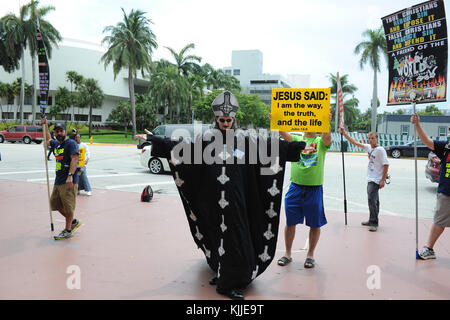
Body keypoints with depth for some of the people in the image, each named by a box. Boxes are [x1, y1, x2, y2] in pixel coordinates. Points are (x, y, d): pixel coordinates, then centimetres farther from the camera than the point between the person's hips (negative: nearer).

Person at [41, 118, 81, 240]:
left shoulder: (71, 143, -8)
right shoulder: (56, 144, 17)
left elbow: (74, 159, -19)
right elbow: (48, 140, 41)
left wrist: (70, 175, -28)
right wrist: (45, 125, 36)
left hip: (69, 181, -9)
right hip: (58, 181, 9)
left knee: (68, 207, -4)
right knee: (55, 203, 15)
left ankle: (68, 231, 9)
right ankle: (74, 221, 29)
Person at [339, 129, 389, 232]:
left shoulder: (380, 150, -13)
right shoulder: (369, 147, 8)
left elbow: (386, 165, -14)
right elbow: (356, 143, 13)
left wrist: (383, 180, -17)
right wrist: (344, 134, 8)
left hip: (376, 180, -8)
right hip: (370, 179, 8)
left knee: (371, 199, -14)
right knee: (373, 200, 15)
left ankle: (374, 223, -7)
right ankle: (372, 221, 25)